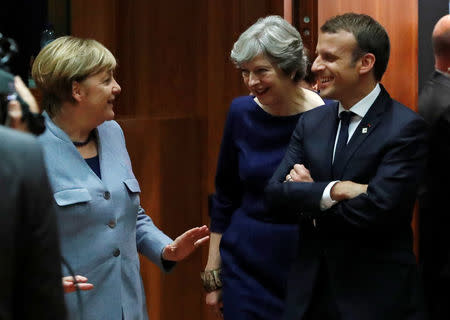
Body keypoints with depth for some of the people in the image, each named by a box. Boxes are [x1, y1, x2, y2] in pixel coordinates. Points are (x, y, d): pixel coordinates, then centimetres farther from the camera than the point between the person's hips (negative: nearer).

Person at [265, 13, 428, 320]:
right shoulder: (311, 122, 7)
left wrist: (307, 201, -8)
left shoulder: (406, 128, -12)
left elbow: (376, 210, -22)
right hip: (311, 292, 5)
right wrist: (332, 191, -19)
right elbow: (274, 192, -2)